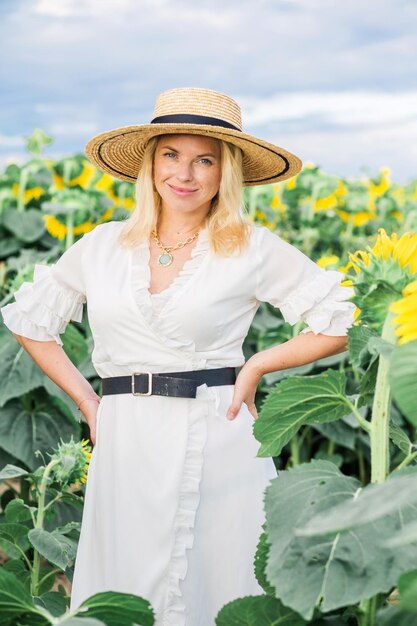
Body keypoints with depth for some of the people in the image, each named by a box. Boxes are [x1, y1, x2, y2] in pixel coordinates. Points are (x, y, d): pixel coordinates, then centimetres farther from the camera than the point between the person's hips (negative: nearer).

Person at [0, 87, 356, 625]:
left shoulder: (253, 249, -1)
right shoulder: (102, 246, 7)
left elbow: (343, 324, 2)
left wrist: (256, 366, -5)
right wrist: (86, 400, 8)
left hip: (216, 442, -2)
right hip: (125, 447, 3)